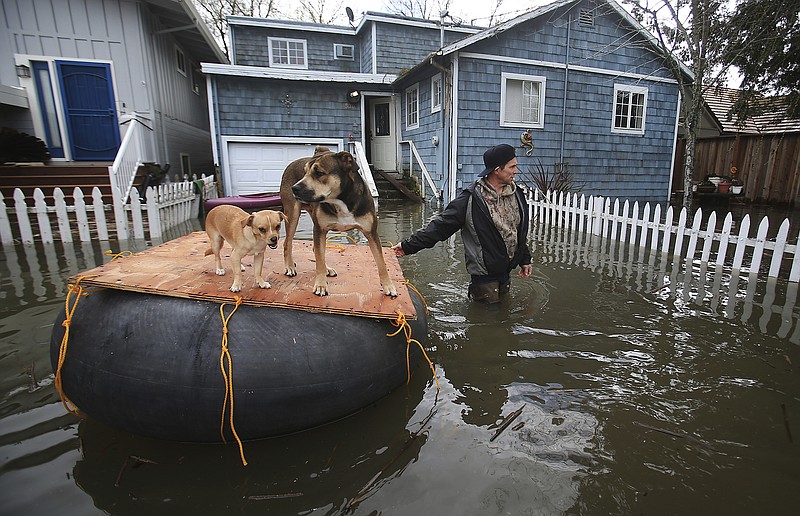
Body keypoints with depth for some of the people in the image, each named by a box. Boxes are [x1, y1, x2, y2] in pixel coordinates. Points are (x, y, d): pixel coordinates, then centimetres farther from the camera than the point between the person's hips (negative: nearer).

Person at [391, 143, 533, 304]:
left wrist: (525, 259, 19)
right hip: (484, 272, -6)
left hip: (506, 272, 7)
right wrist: (409, 245, -19)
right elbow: (441, 225, -17)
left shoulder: (516, 194, 3)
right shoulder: (472, 198, -18)